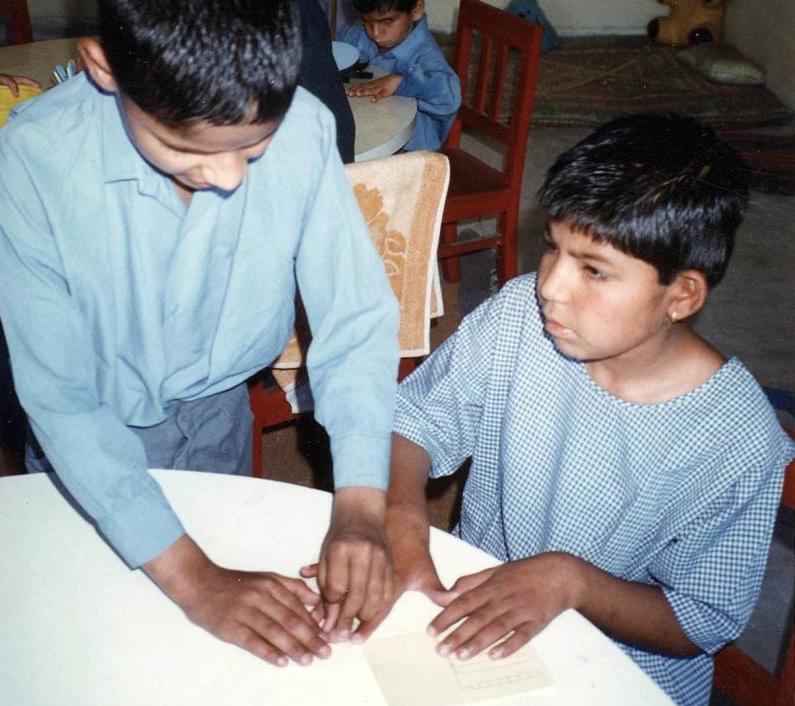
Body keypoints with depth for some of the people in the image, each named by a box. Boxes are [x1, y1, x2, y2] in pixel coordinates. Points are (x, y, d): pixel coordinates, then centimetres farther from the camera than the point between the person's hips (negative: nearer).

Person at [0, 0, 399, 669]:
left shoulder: (303, 129, -27)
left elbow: (355, 319, -20)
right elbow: (59, 398, -29)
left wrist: (360, 504, -33)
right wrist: (193, 578, -34)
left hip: (218, 411, 2)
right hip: (92, 438, -1)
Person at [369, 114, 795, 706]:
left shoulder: (738, 444, -21)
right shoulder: (518, 316, -13)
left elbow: (705, 621, -12)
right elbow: (415, 421, -4)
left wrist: (571, 579, -28)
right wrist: (403, 523, -24)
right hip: (468, 601, 2)